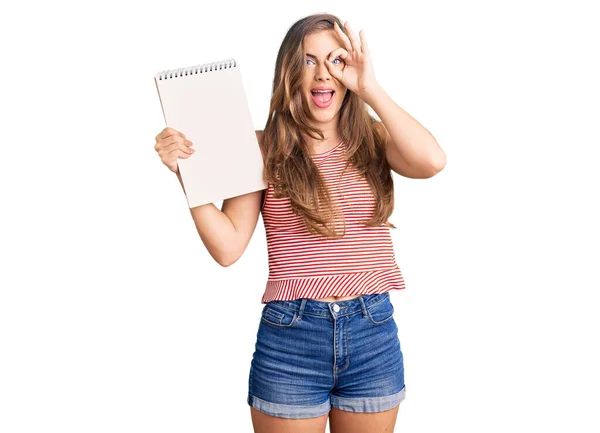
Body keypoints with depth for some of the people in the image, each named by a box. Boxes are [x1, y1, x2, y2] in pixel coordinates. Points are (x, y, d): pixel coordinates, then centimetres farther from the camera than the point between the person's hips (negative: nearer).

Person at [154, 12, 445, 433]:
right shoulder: (264, 149, -2)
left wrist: (370, 88, -15)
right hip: (290, 335, -2)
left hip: (374, 335, 2)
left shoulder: (373, 139, 3)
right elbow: (228, 248, -6)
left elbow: (432, 161, -18)